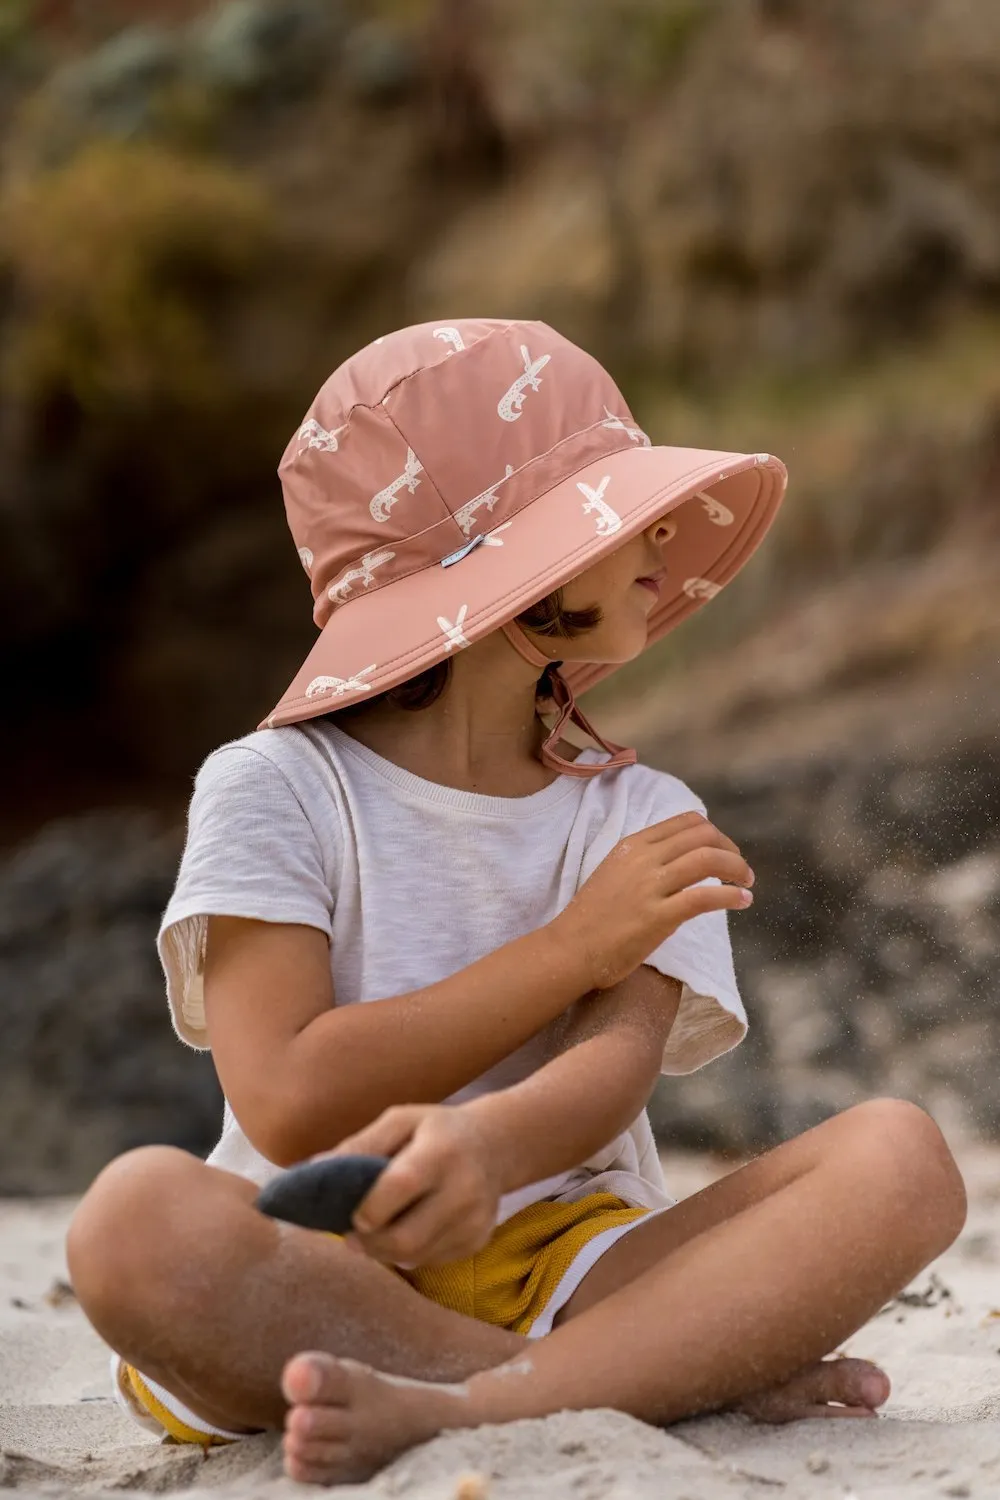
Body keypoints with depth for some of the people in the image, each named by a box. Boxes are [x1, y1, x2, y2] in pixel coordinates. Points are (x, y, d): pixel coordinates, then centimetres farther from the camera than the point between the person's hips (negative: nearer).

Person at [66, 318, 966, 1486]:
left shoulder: (643, 820, 11)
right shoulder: (273, 789, 2)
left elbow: (616, 1065, -9)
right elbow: (289, 1102, -12)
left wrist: (484, 1145, -34)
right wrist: (577, 944, -8)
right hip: (321, 1282, -2)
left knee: (900, 1158, -20)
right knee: (142, 1214, -35)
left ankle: (458, 1413, -37)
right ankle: (699, 1373, -28)